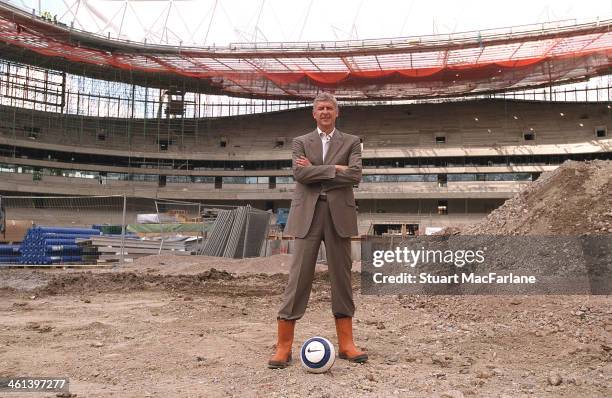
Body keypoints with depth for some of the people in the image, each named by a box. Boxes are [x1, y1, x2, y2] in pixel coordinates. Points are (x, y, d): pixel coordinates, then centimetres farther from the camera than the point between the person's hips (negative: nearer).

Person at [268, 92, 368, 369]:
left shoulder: (351, 142, 12)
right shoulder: (301, 142, 12)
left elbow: (355, 175, -6)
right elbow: (300, 173, -7)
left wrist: (316, 170, -6)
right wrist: (335, 169, -9)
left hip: (339, 215, 1)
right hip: (307, 215, -1)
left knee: (341, 279, 6)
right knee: (298, 279, -3)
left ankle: (346, 344, 16)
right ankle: (283, 347, 4)